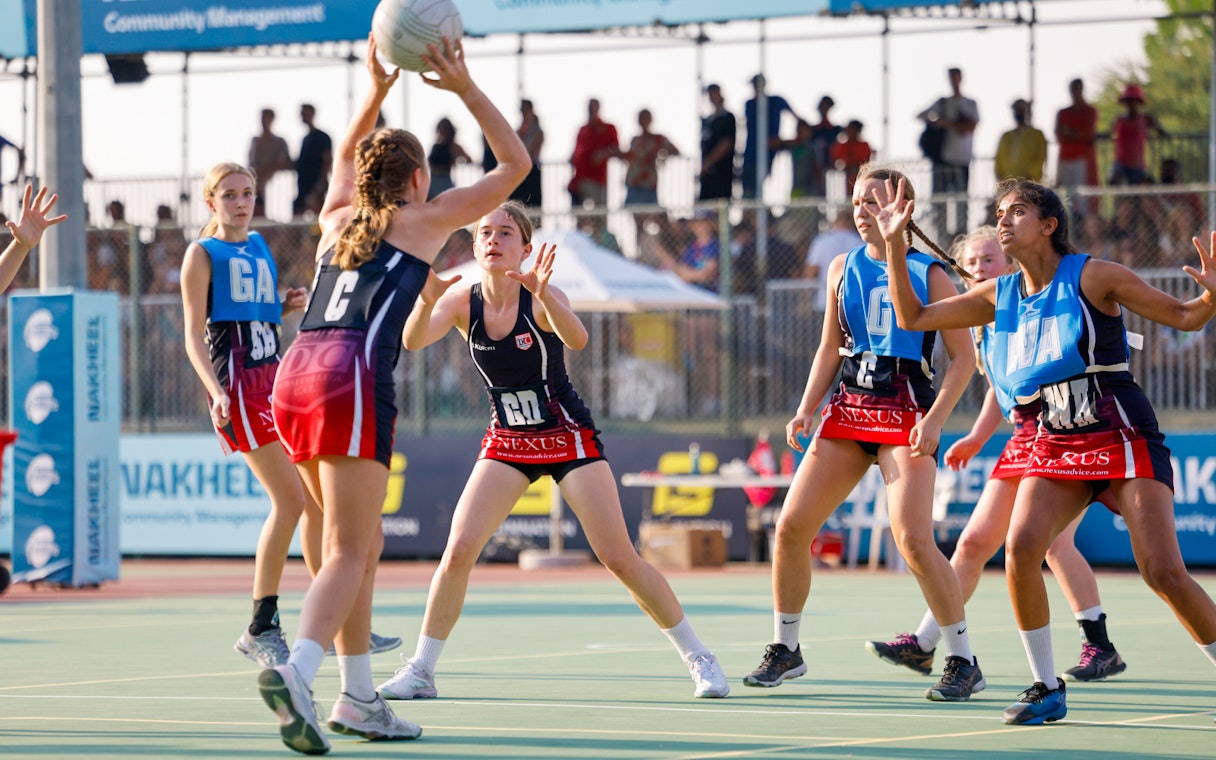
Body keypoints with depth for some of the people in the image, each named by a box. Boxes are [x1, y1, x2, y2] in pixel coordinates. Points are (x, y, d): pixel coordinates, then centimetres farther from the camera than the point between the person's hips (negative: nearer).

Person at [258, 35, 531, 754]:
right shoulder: (425, 220, 12)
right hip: (353, 377, -7)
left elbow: (347, 155, 49)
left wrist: (378, 90, 40)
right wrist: (466, 87, 15)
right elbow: (516, 162, 19)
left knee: (363, 543, 16)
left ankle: (359, 698, 14)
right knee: (349, 552, -11)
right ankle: (296, 671, -34)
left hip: (297, 373, 7)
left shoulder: (338, 219, 25)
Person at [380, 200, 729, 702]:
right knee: (458, 550, -12)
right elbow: (413, 342, -25)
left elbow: (577, 340, -39)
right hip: (506, 441, 3)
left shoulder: (540, 298, -19)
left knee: (619, 558, -8)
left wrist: (543, 293, -57)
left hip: (569, 437, -3)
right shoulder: (462, 300, -8)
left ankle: (698, 659, 6)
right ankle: (420, 670, -1)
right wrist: (427, 300, -45)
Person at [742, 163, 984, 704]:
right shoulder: (843, 268, 12)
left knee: (913, 540, -19)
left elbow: (963, 357, -3)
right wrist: (806, 410, 4)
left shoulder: (929, 272, -2)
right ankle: (785, 650, 15)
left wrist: (935, 420, -16)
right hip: (848, 408, 5)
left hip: (905, 411, -5)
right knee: (791, 526, -2)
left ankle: (963, 663, -7)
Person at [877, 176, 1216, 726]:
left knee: (1164, 573, -16)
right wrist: (893, 242, 5)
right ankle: (1047, 690, -6)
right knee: (1020, 547, -19)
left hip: (1124, 438, -5)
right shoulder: (998, 295, 9)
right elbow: (912, 317, 14)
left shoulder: (1092, 277, -7)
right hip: (1055, 446, 5)